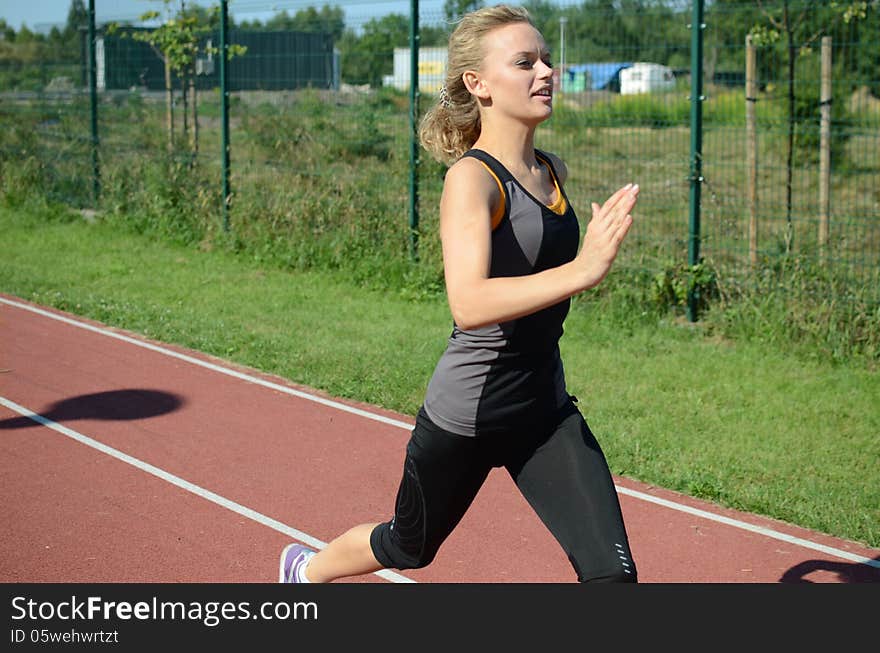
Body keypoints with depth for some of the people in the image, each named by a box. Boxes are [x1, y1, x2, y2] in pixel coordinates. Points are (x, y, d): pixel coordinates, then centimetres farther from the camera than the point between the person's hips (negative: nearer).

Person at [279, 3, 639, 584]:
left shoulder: (552, 171, 3)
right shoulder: (471, 178, -20)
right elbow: (469, 305, -39)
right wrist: (581, 271, -47)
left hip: (545, 411, 6)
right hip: (465, 416, -6)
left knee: (612, 570, -8)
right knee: (409, 546, 21)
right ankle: (305, 568, 53)